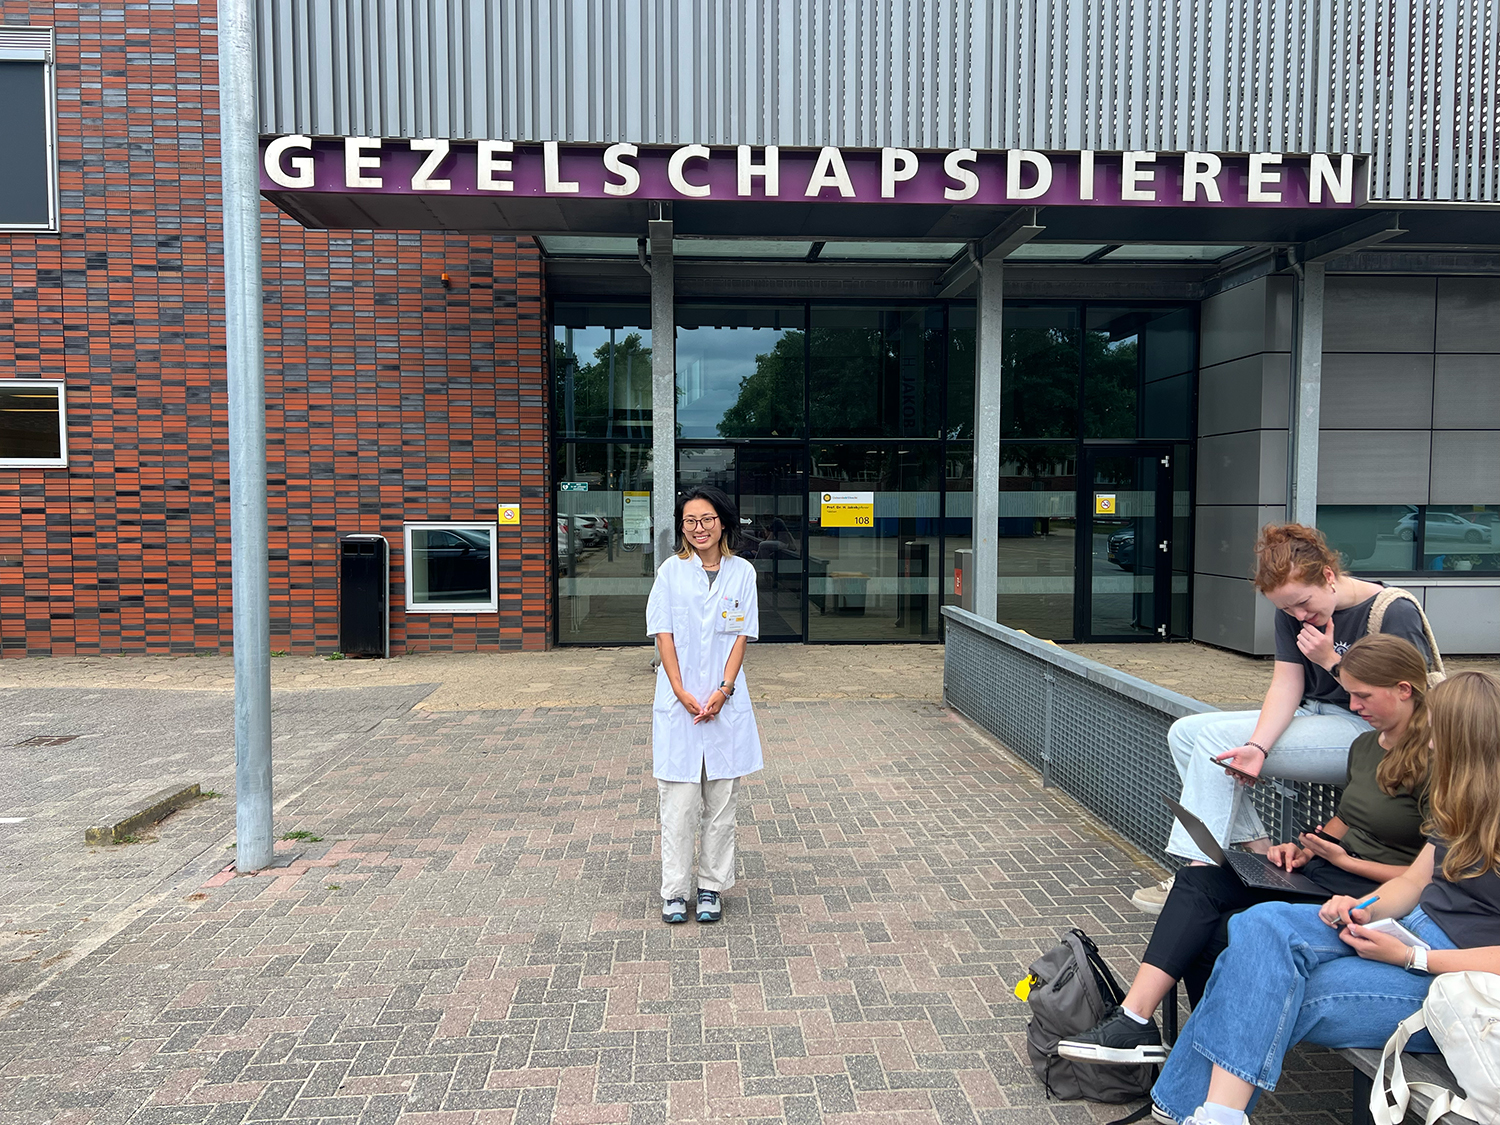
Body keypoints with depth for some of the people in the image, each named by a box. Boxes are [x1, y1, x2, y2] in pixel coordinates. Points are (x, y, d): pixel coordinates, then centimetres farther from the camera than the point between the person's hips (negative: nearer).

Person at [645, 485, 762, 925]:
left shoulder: (742, 572, 4)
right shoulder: (671, 571, 2)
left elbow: (741, 637, 1)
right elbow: (663, 636, -1)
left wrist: (722, 691, -10)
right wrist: (682, 693, -11)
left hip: (726, 702, 1)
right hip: (678, 703, -1)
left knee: (721, 800, 7)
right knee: (678, 801, 2)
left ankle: (712, 887, 19)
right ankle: (675, 891, 12)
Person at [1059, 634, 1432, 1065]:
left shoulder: (1433, 762, -14)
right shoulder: (1366, 746, 14)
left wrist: (1345, 860, -13)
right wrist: (1306, 848, 5)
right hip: (1321, 873, 9)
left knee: (1217, 935, -22)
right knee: (1197, 879, -14)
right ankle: (1134, 1020, -20)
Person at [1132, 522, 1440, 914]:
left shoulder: (1396, 613, -17)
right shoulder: (1292, 610, 3)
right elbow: (1286, 683, -4)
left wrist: (1332, 661, -19)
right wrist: (1258, 745, -20)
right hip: (1311, 716, 9)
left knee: (1216, 738, -22)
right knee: (1184, 732, -2)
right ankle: (1256, 848, -8)